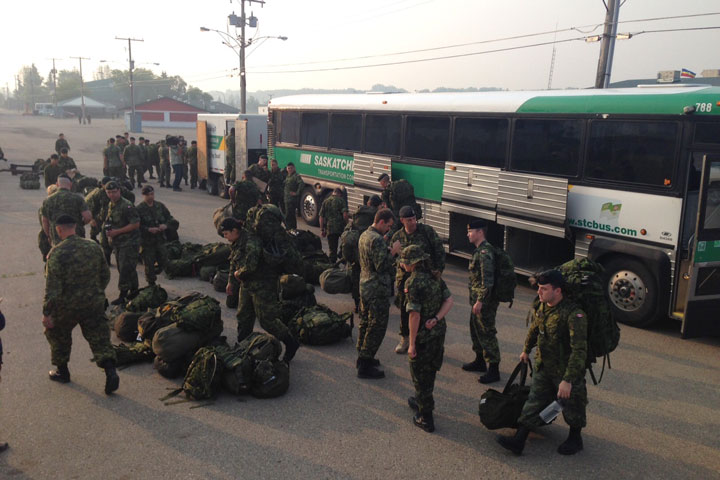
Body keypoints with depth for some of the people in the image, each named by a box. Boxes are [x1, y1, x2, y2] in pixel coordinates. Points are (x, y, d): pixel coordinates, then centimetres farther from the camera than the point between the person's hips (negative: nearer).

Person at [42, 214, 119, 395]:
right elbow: (105, 275, 10)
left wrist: (47, 312, -14)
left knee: (57, 334, 22)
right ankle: (110, 371, -10)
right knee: (99, 338, 6)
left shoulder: (57, 253, -16)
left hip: (67, 305, -3)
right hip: (94, 303, 3)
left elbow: (52, 286, -19)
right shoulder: (93, 246, 1)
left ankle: (62, 371, 34)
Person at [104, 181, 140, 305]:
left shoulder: (127, 205, -18)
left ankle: (122, 295, -1)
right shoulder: (111, 205, 10)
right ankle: (134, 290, 27)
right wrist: (108, 231, 4)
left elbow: (136, 224, -21)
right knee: (128, 269, 16)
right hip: (117, 243, 9)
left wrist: (116, 232, -20)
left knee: (125, 269, -7)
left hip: (129, 243, -8)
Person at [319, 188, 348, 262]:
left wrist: (322, 229, 13)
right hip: (340, 227, -3)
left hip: (329, 229, 3)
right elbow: (345, 214, -13)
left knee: (332, 249, 7)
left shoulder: (325, 202, 11)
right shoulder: (341, 200, -1)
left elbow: (321, 216, 10)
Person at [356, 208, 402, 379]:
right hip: (378, 291, -10)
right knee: (377, 327, -2)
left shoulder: (364, 235, 11)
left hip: (364, 287, 10)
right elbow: (382, 266, -25)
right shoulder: (377, 239, -22)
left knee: (365, 323, 20)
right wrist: (393, 251, -15)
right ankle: (365, 366, 2)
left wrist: (388, 250, 11)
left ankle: (362, 357, 31)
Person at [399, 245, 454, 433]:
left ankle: (426, 419, 15)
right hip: (439, 332, 8)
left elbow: (415, 315, -23)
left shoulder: (413, 282, -21)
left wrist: (412, 344, -18)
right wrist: (437, 319, -9)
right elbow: (449, 300, 1)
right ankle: (421, 401, 45)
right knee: (430, 371, 25)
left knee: (420, 375, 7)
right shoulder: (435, 276, 3)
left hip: (423, 336, -8)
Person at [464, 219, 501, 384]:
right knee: (476, 329, 20)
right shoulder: (479, 250, 12)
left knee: (487, 333, -5)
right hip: (478, 299, 11)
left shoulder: (485, 252, -21)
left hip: (485, 301, -11)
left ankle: (493, 370, 3)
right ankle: (480, 361, 35)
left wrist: (480, 301, -25)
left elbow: (487, 280, -25)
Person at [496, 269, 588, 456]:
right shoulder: (540, 307, -2)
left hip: (567, 370, -6)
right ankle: (518, 441, 10)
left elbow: (579, 351, -31)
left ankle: (575, 439, 37)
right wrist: (526, 350, 31)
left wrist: (568, 380, -34)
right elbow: (534, 329, 19)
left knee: (571, 406, 12)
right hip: (543, 366, 6)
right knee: (534, 402, 7)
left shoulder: (574, 314, -27)